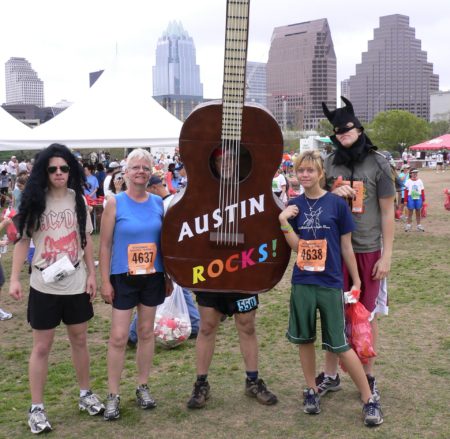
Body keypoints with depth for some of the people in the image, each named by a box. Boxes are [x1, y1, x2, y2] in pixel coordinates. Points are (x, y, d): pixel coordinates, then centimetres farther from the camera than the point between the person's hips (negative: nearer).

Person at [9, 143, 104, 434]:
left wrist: (92, 274, 3)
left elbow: (86, 239, 8)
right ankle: (37, 408, 16)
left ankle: (86, 394, 33)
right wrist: (15, 279, -12)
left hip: (76, 284, 3)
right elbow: (22, 241, -4)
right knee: (42, 347, 5)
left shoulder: (79, 200, 2)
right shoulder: (34, 202, -5)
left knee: (80, 341, 15)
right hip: (44, 286, -3)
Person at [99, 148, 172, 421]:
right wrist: (105, 281, -9)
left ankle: (143, 387, 25)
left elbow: (166, 241, 9)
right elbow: (105, 245, -5)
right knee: (119, 336, -2)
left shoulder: (158, 203, 3)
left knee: (147, 331, 12)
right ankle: (113, 395, 9)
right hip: (123, 277, -3)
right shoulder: (115, 203, -6)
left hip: (153, 277, 3)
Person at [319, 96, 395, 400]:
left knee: (367, 314, 8)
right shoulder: (329, 164, 5)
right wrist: (333, 195, -9)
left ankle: (369, 377, 23)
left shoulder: (378, 163, -3)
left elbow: (387, 211, -3)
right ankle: (330, 375, 22)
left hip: (368, 250, -2)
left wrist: (386, 255, -7)